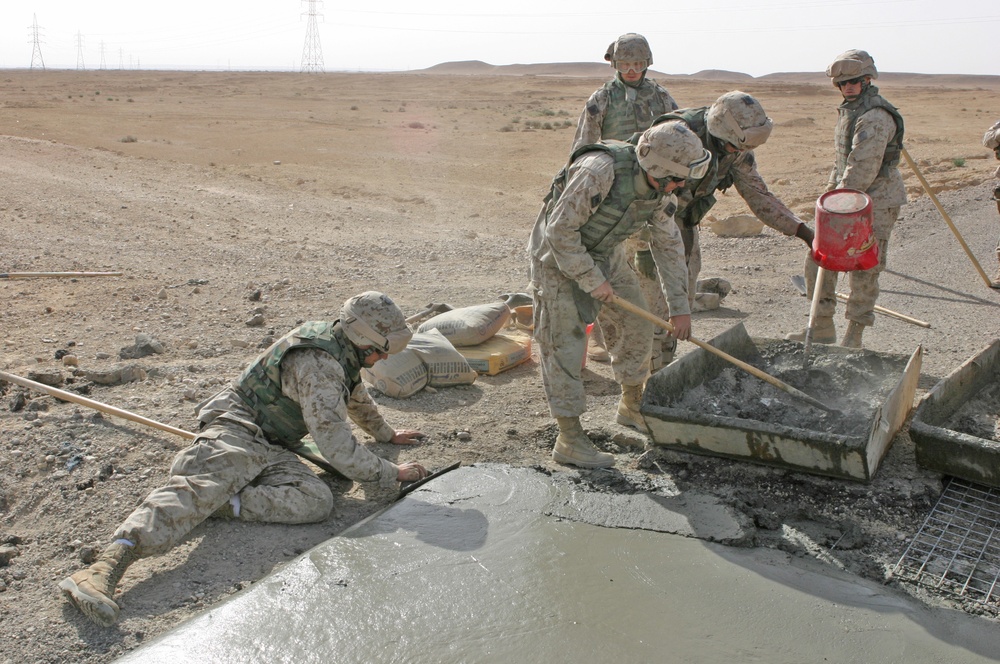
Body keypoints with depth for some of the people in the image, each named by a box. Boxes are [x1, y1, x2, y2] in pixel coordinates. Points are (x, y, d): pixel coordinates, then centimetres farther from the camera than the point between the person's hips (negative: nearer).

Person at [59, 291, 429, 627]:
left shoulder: (342, 353, 12)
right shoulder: (318, 365, -20)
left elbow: (356, 397, 36)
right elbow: (335, 445, -22)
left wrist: (385, 433, 49)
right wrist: (391, 474, -12)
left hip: (273, 450, 9)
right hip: (238, 431, -9)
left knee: (318, 501, -20)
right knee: (201, 485, -37)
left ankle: (222, 503, -23)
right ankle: (107, 566, -48)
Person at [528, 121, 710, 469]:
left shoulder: (660, 184, -9)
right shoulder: (599, 170, -34)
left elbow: (667, 242, 2)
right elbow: (560, 231, -29)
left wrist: (679, 305, 1)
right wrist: (593, 281, -23)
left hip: (605, 253, 8)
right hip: (557, 255, -8)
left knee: (637, 323, 11)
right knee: (564, 342, -8)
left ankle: (632, 405, 31)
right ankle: (569, 439, -2)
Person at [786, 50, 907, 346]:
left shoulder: (875, 116, -17)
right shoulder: (849, 111, 14)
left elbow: (863, 168, -23)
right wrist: (831, 193, 16)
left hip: (877, 202, -9)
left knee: (864, 269, -2)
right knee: (818, 258, 6)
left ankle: (853, 337, 9)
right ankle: (822, 328, 16)